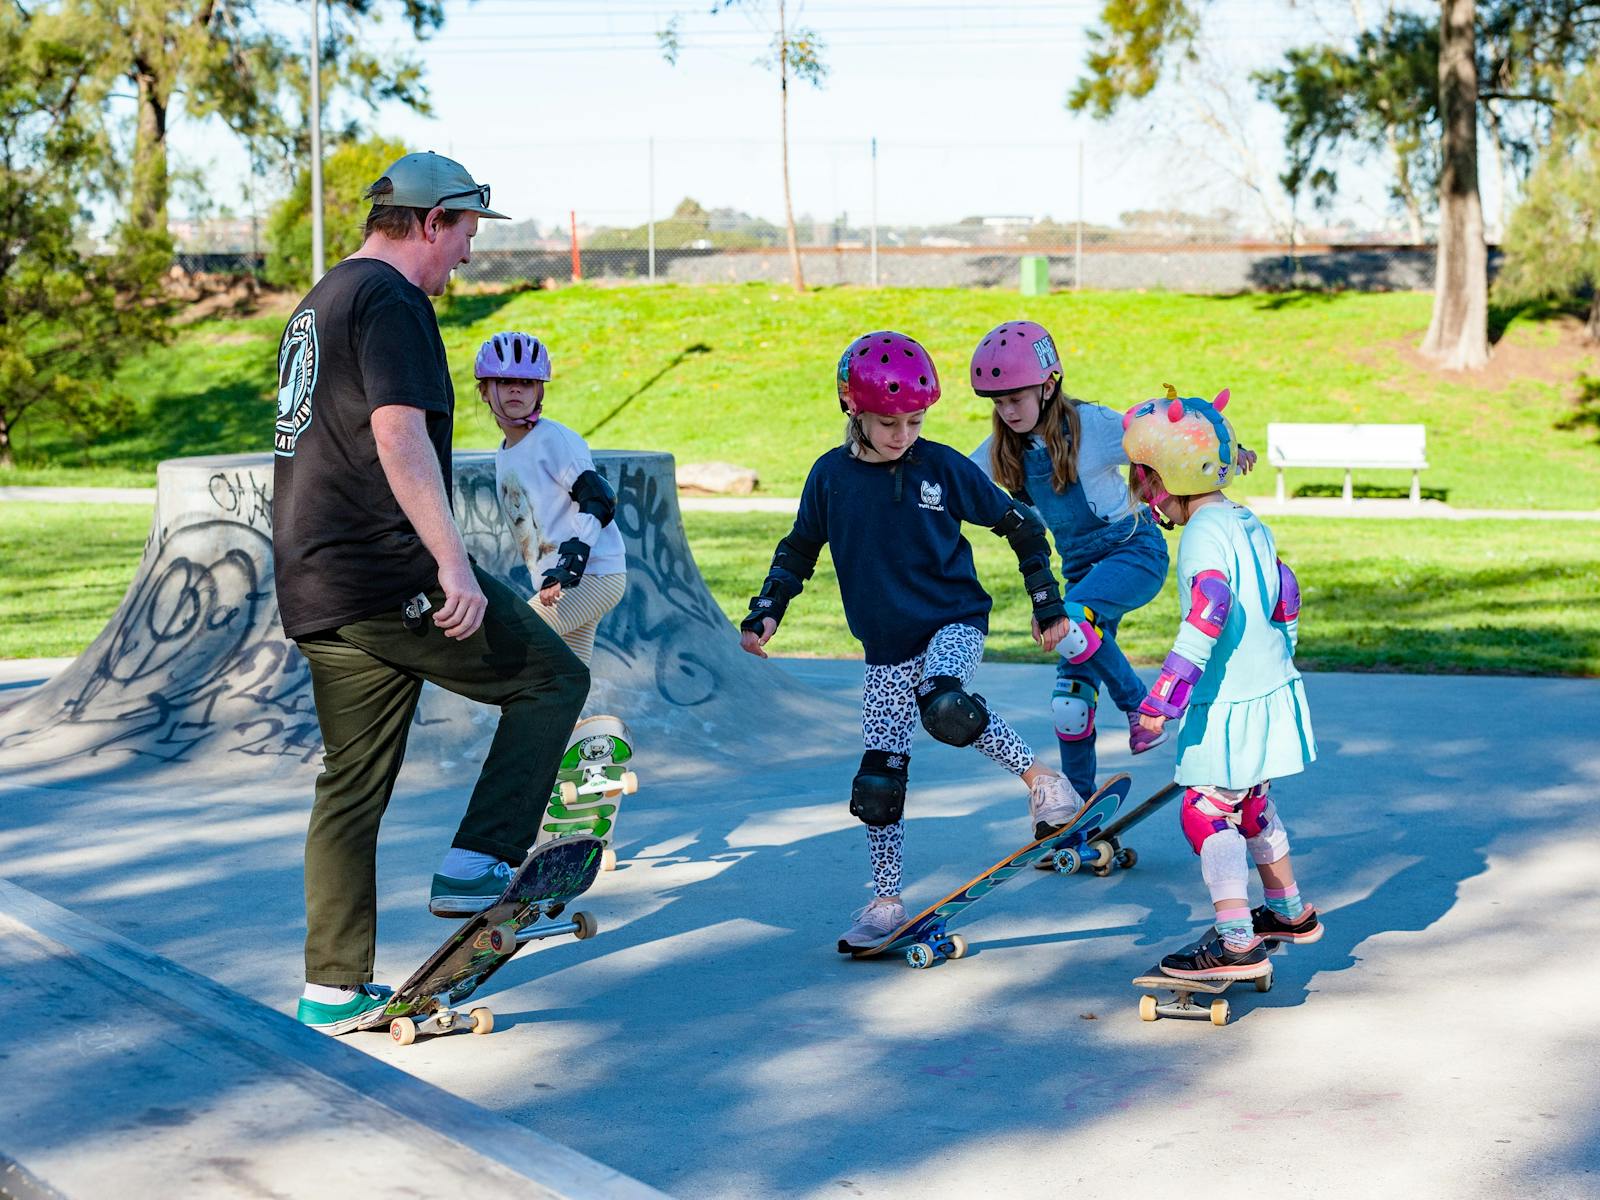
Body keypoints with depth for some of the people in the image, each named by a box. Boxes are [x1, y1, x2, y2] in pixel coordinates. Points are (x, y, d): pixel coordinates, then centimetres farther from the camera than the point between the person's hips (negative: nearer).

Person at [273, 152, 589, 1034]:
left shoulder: (317, 306, 23)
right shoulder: (392, 301, -9)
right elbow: (399, 436, -22)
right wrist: (453, 562, -26)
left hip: (314, 590, 10)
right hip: (392, 575, -10)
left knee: (352, 784, 12)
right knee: (554, 677, 3)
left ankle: (333, 988, 14)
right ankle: (476, 864, -4)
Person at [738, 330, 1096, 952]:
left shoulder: (943, 467, -8)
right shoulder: (832, 475, -1)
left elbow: (1021, 526, 2)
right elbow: (798, 550, 14)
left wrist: (1048, 606, 2)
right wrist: (766, 612, 3)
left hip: (954, 624, -3)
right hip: (886, 650, 3)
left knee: (947, 710, -34)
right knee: (878, 778, 2)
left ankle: (1041, 778, -14)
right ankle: (885, 904, 14)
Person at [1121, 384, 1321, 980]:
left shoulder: (1204, 535, -18)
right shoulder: (1249, 523, 11)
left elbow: (1208, 614, -31)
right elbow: (1285, 600, 20)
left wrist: (1163, 697, -33)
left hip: (1230, 707, -10)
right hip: (1273, 687, 10)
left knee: (1205, 812, -8)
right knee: (1251, 805, 24)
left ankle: (1237, 943, -13)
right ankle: (1290, 913, 38)